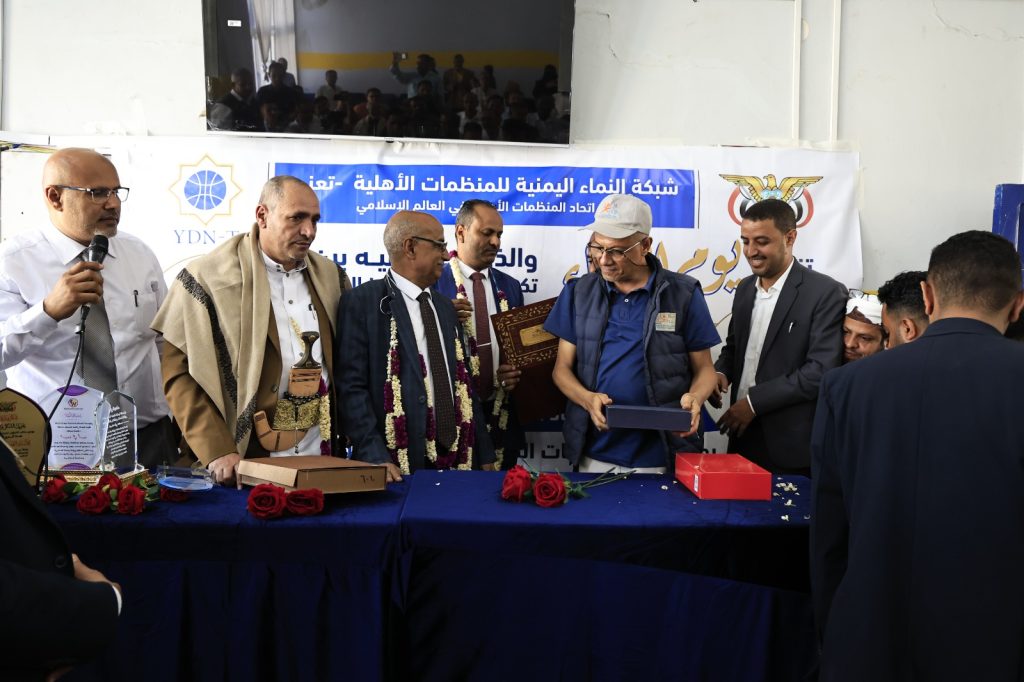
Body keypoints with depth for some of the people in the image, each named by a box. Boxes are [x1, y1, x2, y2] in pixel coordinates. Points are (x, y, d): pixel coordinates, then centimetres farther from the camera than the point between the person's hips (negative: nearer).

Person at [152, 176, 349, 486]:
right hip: (246, 459, -4)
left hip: (323, 453, 5)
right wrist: (217, 450, -16)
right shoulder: (209, 278, -8)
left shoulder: (331, 276, 7)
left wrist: (346, 437, 5)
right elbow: (177, 371, -8)